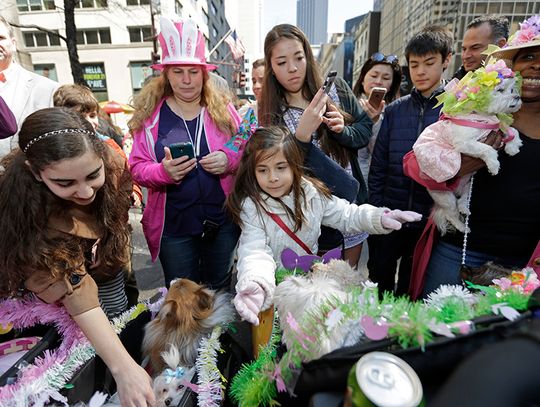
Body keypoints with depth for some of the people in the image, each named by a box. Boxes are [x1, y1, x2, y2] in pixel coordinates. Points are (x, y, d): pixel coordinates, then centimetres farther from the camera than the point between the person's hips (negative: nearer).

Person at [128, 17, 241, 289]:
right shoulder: (149, 114, -3)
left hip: (223, 220, 1)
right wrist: (164, 172, -23)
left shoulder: (222, 108, -1)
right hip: (173, 225, 0)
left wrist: (229, 160, -17)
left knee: (220, 292, 22)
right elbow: (137, 167, -2)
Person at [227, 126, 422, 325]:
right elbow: (255, 251, -25)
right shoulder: (251, 206, -15)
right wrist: (255, 284, -46)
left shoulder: (312, 193, -2)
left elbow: (345, 215, 9)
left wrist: (379, 217, -7)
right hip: (275, 283, -4)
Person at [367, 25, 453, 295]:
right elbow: (377, 167, 4)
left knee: (410, 293, 16)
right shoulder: (394, 110, 4)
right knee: (379, 287, 15)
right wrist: (375, 211, 0)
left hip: (429, 221, -1)